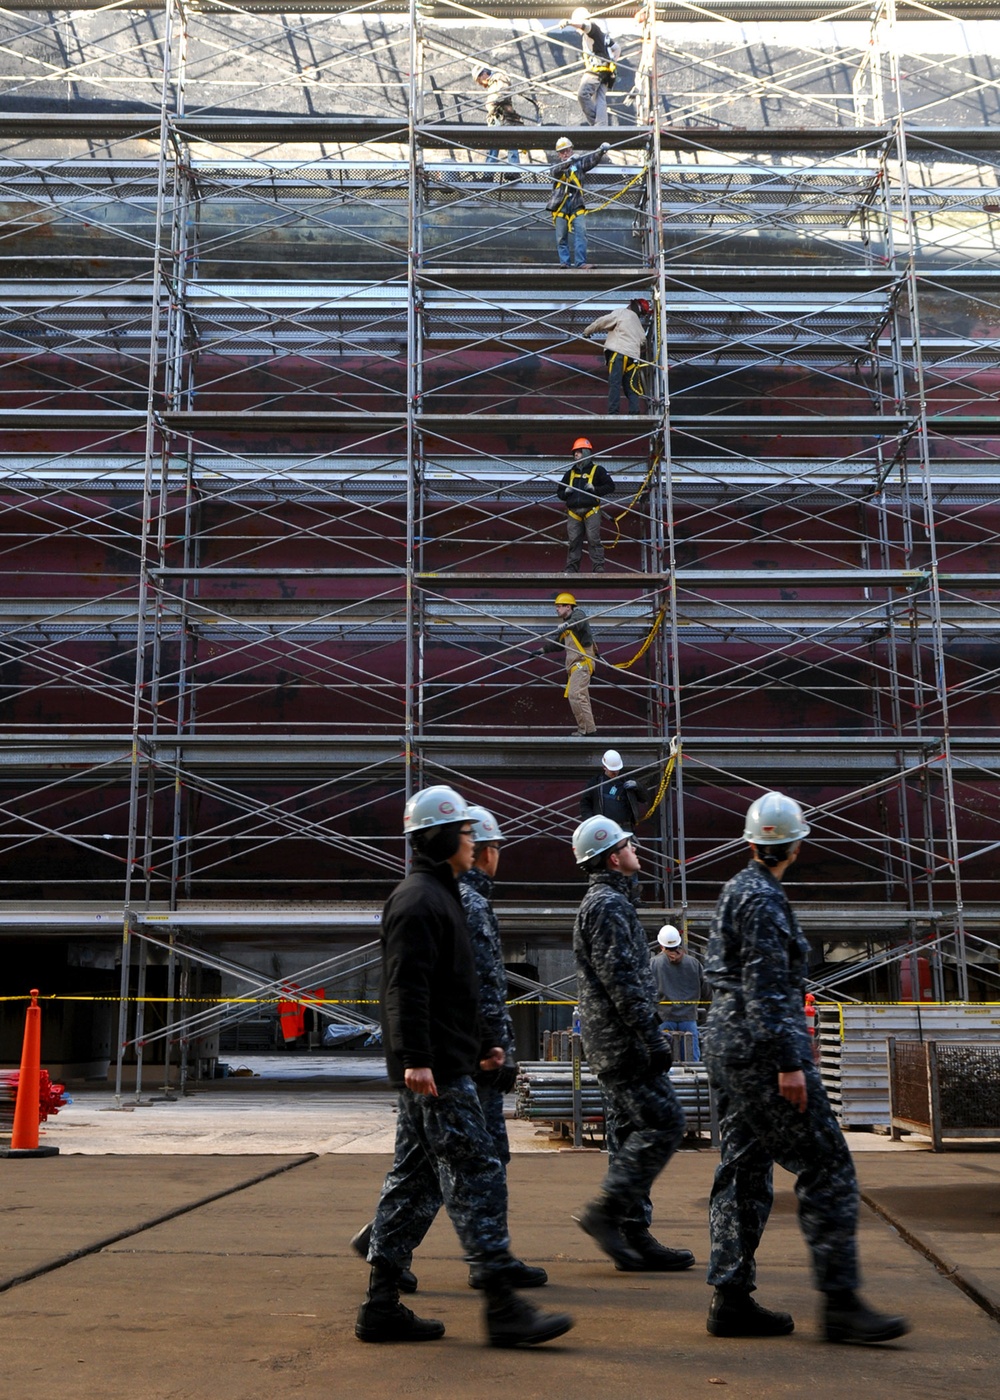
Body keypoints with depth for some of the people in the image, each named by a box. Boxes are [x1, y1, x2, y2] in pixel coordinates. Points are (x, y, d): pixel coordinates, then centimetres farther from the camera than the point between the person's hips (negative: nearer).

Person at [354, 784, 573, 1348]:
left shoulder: (441, 895, 21)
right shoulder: (418, 900, -12)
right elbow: (407, 987, -22)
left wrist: (482, 1044, 32)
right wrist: (415, 1059, -27)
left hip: (439, 1070, 11)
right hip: (436, 1073, -11)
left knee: (415, 1183, 12)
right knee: (477, 1177, -7)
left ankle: (382, 1307, 17)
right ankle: (503, 1307, -2)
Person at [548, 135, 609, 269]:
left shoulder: (579, 162, 14)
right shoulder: (556, 164, 12)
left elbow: (593, 159, -1)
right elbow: (554, 171, -12)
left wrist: (601, 150, -23)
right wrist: (568, 162, -29)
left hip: (577, 204, 0)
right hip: (560, 204, 0)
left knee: (581, 232, -13)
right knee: (561, 236, -1)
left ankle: (580, 262, -15)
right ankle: (564, 262, 4)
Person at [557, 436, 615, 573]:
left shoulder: (597, 470, 9)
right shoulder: (570, 473, 22)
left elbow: (610, 487, 5)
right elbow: (559, 492, 25)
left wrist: (595, 489, -9)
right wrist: (566, 492, 2)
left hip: (591, 511, -4)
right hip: (573, 512, 4)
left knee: (594, 541, -9)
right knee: (573, 542, 1)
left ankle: (599, 569, -9)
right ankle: (571, 570, 4)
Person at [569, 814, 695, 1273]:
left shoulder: (599, 902, 20)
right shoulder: (609, 905, -13)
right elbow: (621, 979, -21)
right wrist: (652, 1037, -21)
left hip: (612, 1045, 11)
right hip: (623, 1041, -11)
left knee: (631, 1132, 10)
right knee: (664, 1123, -9)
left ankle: (633, 1236, 12)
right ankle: (605, 1209, -9)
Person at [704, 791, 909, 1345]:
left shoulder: (735, 892, 16)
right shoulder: (763, 900, -14)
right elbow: (767, 989, -20)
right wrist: (788, 1062, -20)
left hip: (727, 1045, 10)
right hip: (762, 1049, -10)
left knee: (743, 1170, 11)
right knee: (826, 1168, -5)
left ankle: (731, 1300, 12)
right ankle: (840, 1303, -3)